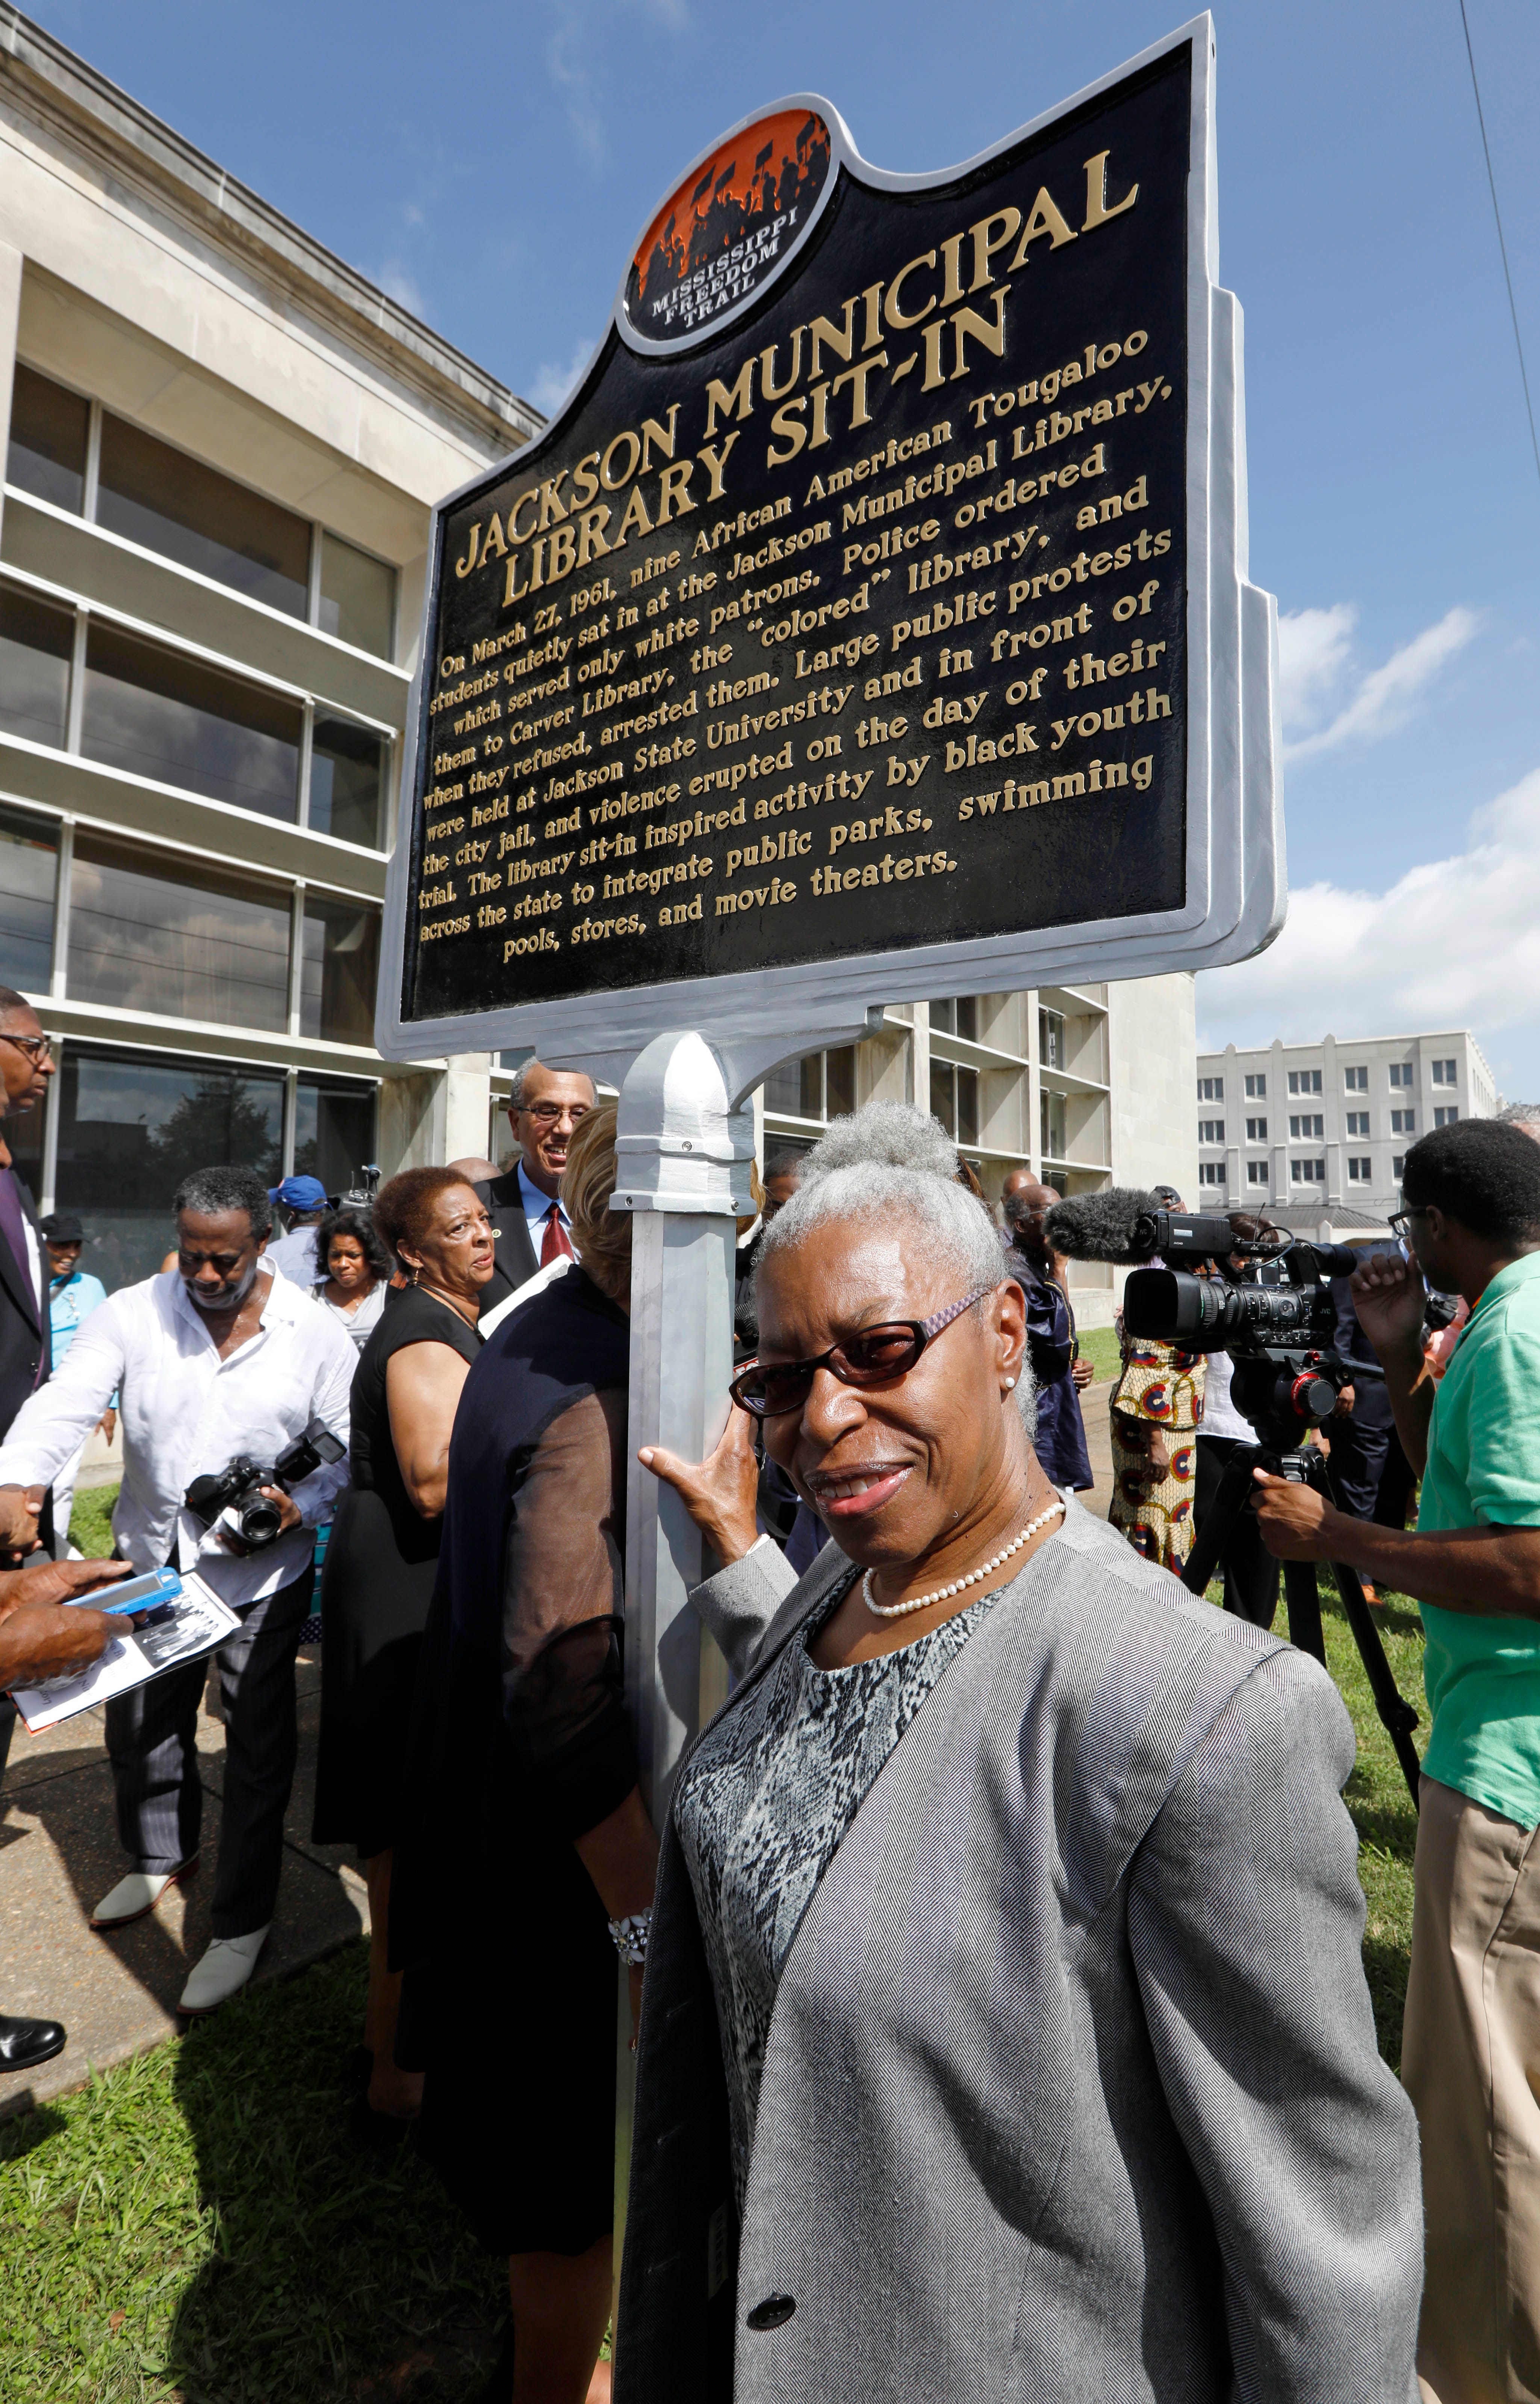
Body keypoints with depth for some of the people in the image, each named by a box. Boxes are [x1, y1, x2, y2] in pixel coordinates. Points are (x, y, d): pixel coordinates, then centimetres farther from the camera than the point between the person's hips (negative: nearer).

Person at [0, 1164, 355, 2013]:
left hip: (261, 1576, -3)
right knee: (138, 1728, 24)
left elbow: (348, 1452, -5)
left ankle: (242, 1922, 32)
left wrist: (298, 1509, -22)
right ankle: (160, 1855, 53)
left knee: (256, 1751, 9)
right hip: (149, 1564, 3)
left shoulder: (316, 1333, -10)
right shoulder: (131, 1314, -6)